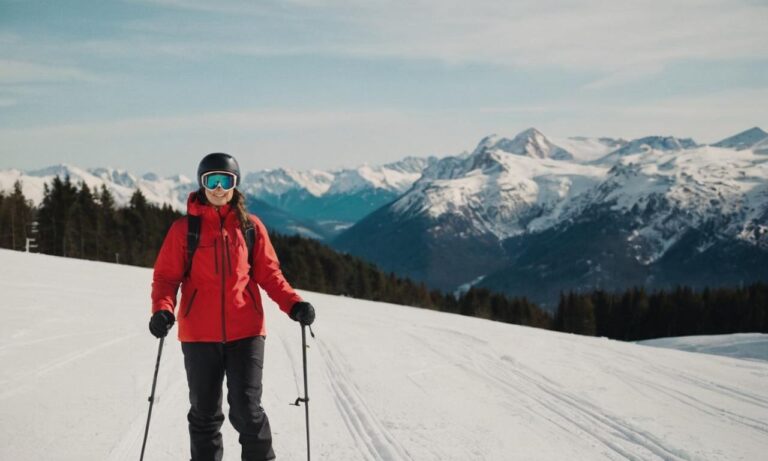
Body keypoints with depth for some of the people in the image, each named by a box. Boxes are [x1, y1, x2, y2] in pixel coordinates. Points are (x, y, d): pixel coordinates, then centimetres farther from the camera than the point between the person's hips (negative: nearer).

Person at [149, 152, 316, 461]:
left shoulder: (251, 227, 6)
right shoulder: (184, 228, 3)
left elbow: (269, 273, 8)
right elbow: (166, 276, 2)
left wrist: (293, 304, -8)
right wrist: (162, 309, -17)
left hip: (245, 332, 0)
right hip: (200, 334, 0)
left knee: (246, 410, -7)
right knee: (205, 413, 9)